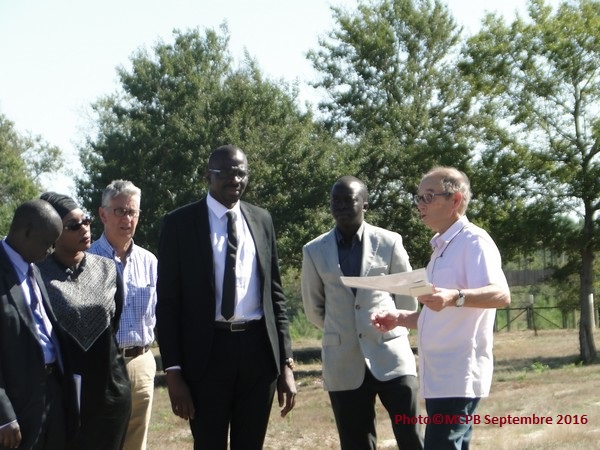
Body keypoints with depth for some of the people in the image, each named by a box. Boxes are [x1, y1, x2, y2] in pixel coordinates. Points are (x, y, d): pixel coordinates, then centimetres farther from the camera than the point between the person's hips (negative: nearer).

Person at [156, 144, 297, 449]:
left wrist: (286, 362, 6)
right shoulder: (180, 223, -1)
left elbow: (275, 294, 12)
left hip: (258, 350, 3)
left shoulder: (261, 220, 11)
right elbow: (167, 303, -2)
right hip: (207, 351, -3)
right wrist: (173, 371, -9)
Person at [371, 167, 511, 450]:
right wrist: (400, 318, 13)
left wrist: (455, 297, -42)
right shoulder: (442, 248, 20)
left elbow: (501, 295, -25)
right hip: (439, 375, 10)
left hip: (459, 375, -10)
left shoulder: (473, 241, -9)